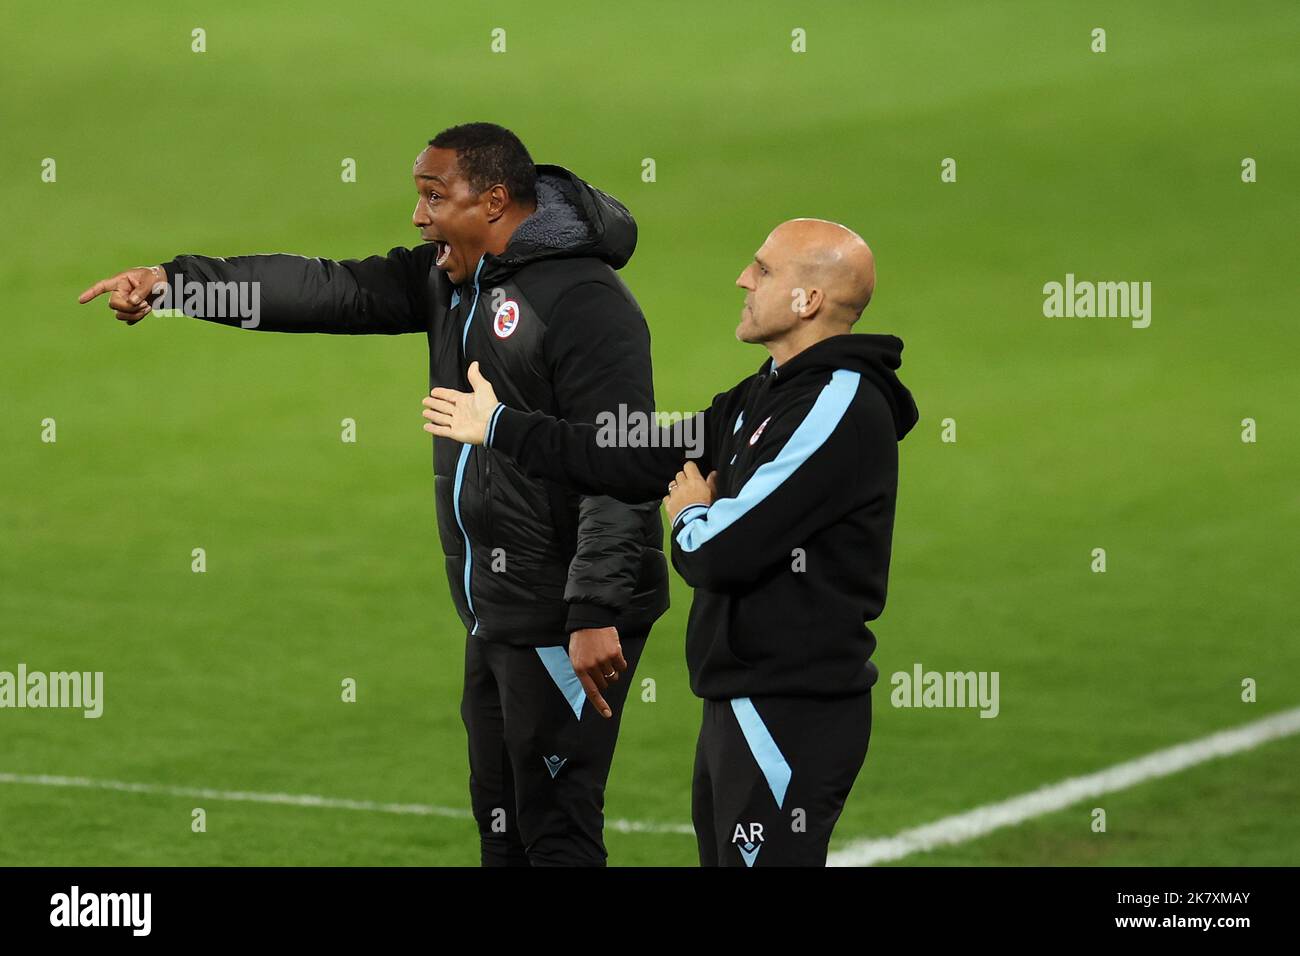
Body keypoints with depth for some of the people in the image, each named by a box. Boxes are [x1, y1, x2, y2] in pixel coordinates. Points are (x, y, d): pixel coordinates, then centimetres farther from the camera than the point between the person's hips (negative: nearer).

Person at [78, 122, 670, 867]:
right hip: (497, 612, 9)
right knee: (503, 825, 15)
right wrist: (175, 281, -2)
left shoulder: (586, 301, -17)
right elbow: (328, 290, 6)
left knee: (556, 832, -7)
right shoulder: (451, 278, 11)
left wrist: (595, 614, -26)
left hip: (567, 621, -9)